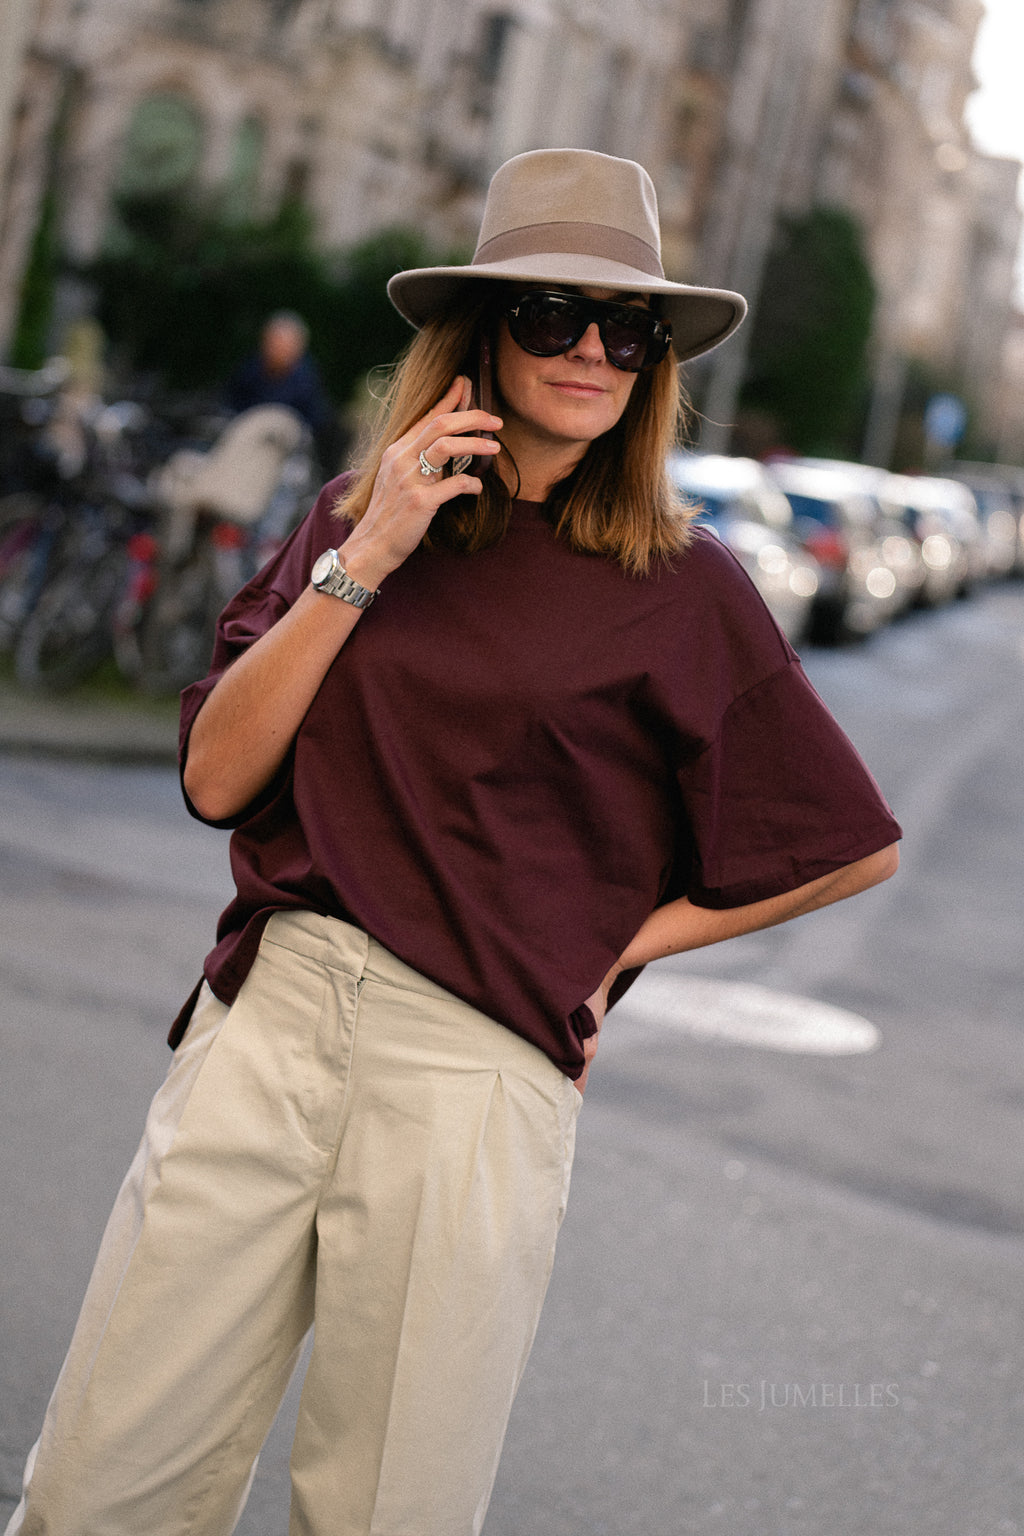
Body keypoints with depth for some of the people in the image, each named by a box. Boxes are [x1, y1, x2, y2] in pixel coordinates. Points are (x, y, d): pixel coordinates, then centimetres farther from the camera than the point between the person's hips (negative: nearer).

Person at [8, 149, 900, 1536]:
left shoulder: (678, 585, 2)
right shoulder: (356, 518, 10)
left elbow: (853, 847, 8)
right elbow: (215, 777, 1)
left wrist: (615, 941, 5)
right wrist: (361, 563, -6)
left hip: (479, 1066, -2)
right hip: (269, 1017, 3)